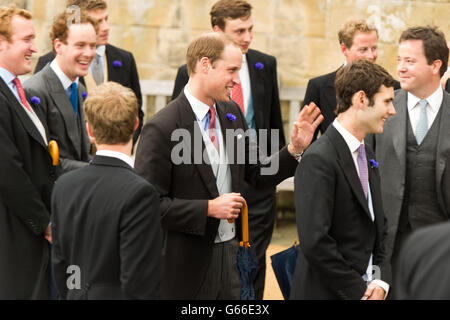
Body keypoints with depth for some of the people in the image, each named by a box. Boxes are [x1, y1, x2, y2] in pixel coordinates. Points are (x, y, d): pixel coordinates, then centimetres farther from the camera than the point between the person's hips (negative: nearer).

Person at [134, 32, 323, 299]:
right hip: (185, 265, -7)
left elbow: (258, 174, 12)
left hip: (229, 254, 7)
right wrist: (209, 208, -21)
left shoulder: (232, 113, 7)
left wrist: (295, 149, -4)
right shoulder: (162, 129, -17)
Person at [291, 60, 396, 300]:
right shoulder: (319, 160, -17)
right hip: (326, 292, -8)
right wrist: (358, 290, -15)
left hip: (366, 289, 8)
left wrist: (382, 281, 2)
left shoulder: (366, 154, 12)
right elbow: (314, 243, -22)